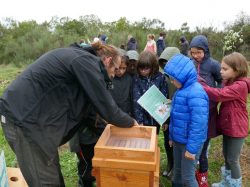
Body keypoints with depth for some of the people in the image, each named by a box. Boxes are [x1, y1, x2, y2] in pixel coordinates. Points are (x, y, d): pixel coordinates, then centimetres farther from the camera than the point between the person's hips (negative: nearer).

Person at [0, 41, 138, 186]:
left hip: (25, 113, 10)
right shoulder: (87, 62, -15)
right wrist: (131, 122, 4)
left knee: (53, 172, 19)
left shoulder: (80, 56, 15)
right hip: (23, 118, -10)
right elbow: (108, 109, -13)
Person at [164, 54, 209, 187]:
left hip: (190, 143, -8)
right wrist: (172, 136, 17)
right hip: (178, 140, 9)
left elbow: (198, 124, -27)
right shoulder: (183, 90, 6)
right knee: (177, 171, 22)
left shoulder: (195, 93, -24)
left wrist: (191, 148, -23)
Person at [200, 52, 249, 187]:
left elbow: (218, 95, -35)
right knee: (226, 156, 22)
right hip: (227, 126, 9)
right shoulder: (228, 82, 5)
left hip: (236, 128, -9)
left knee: (233, 159, 8)